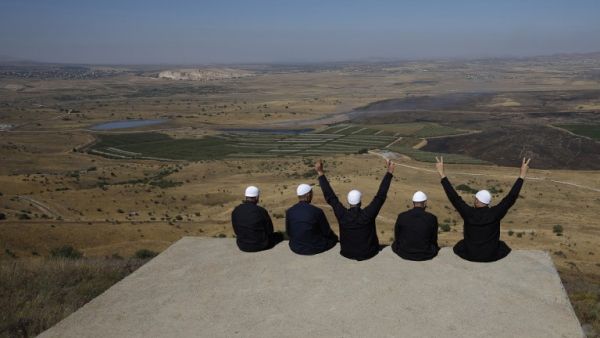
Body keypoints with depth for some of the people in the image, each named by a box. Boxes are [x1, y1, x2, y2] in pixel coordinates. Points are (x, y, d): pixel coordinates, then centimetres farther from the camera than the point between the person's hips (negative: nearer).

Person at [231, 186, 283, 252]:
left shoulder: (236, 211, -9)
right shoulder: (261, 211, -20)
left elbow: (236, 231, 4)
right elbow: (270, 231, -7)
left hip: (242, 246, 4)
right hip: (260, 246, -4)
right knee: (279, 235, 23)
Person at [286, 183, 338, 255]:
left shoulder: (289, 212, -10)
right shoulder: (317, 211, -20)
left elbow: (289, 233, 2)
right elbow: (326, 232, -7)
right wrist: (334, 235, 16)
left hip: (295, 248, 4)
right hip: (315, 249, -4)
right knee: (334, 238, 24)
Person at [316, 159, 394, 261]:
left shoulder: (342, 215, -21)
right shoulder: (368, 214, -25)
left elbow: (330, 197, -15)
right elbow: (381, 196, -22)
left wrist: (321, 174, -13)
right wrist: (389, 173, -18)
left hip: (347, 254, 1)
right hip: (368, 254, -1)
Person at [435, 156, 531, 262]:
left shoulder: (468, 213, -21)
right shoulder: (495, 213, -20)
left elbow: (453, 196, -17)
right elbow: (511, 198, -14)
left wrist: (442, 173, -15)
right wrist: (522, 176, -9)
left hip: (470, 256, 0)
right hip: (492, 256, 1)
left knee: (460, 245, 31)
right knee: (502, 246, 31)